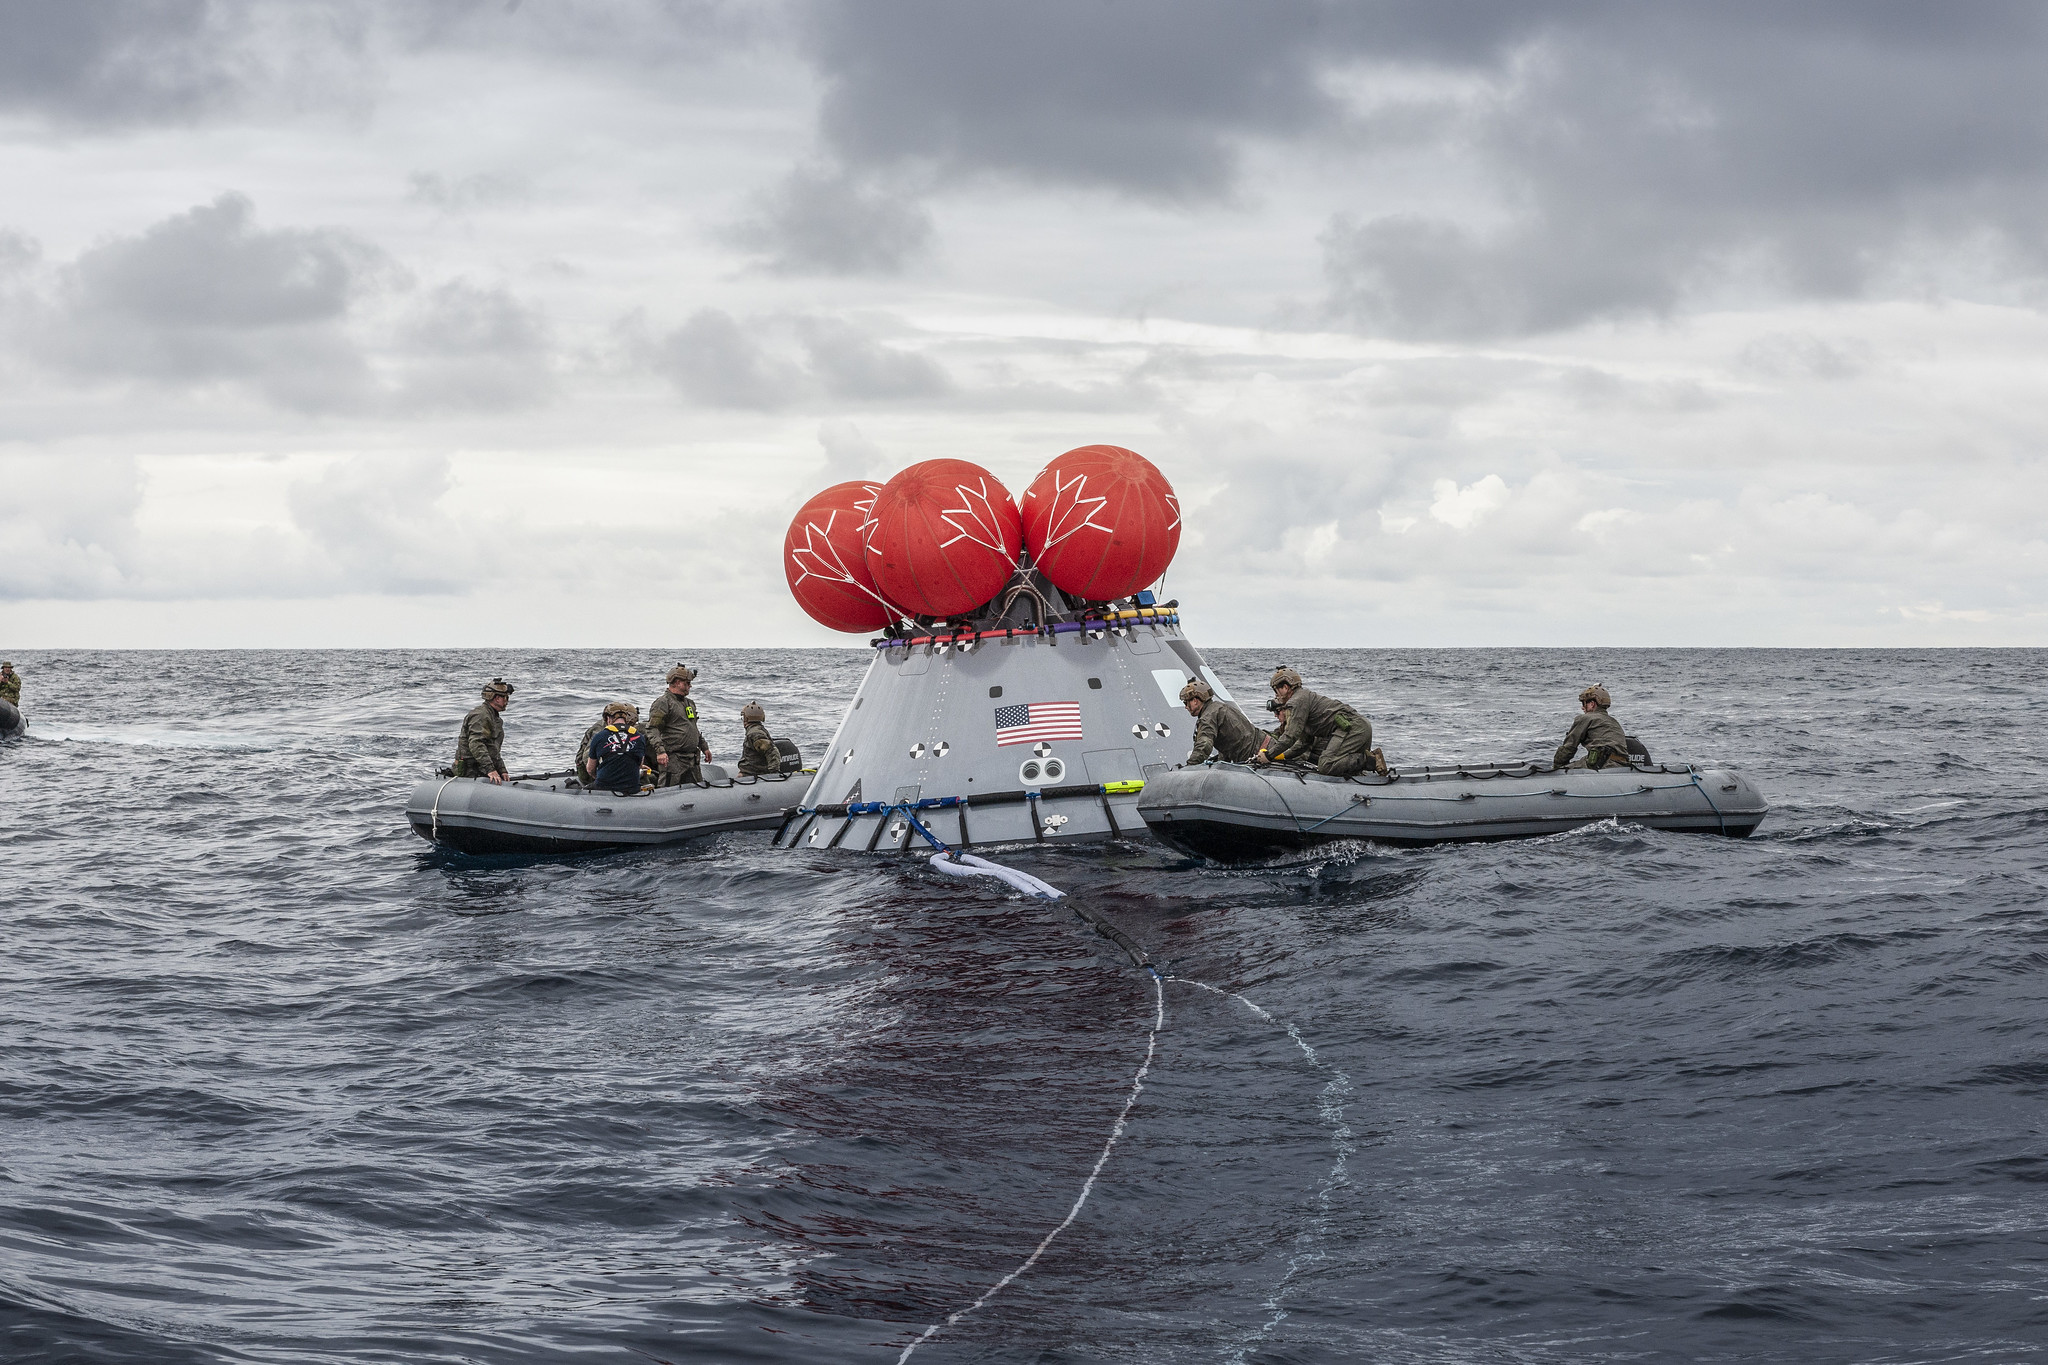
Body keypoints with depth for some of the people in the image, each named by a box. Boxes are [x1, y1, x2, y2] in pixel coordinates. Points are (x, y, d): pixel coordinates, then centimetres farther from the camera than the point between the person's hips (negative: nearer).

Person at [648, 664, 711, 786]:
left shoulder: (689, 703, 21)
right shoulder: (663, 703, -8)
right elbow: (652, 730, -16)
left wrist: (704, 747, 33)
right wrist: (660, 751, -27)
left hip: (693, 760, 8)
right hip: (673, 759, -8)